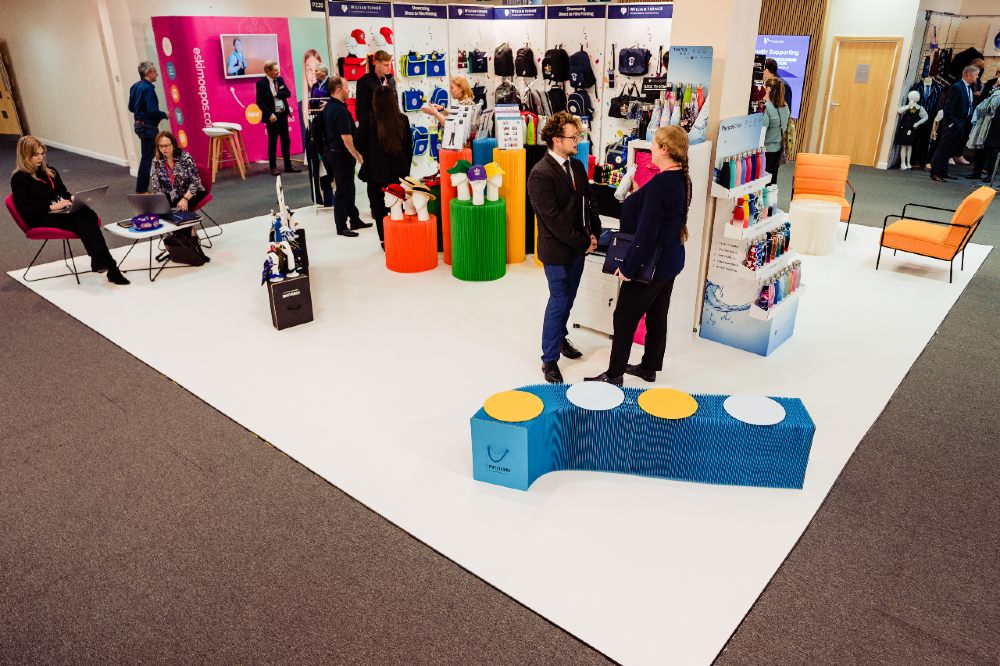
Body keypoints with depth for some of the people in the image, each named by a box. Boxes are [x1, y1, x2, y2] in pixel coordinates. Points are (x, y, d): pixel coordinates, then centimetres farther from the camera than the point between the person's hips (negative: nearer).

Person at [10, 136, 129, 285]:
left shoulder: (49, 171, 20)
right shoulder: (19, 178, 1)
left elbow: (63, 192, 28)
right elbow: (24, 210, -8)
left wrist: (73, 198, 4)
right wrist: (52, 207, -18)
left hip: (61, 211, 6)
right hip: (42, 219, -6)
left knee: (89, 215, -31)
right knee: (81, 221, -34)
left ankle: (100, 261, -44)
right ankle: (110, 267, -49)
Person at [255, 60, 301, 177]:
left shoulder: (280, 80, 7)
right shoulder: (261, 83, -8)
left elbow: (288, 93, 1)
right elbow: (260, 102, -13)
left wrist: (277, 94, -14)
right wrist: (270, 114, -21)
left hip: (283, 114, 5)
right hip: (272, 116, -5)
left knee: (286, 141, 10)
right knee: (272, 142, 3)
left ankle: (288, 166, 18)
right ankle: (273, 167, 9)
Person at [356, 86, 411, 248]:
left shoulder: (368, 121, -12)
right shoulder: (402, 120, -3)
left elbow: (358, 146, -2)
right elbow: (409, 147, 5)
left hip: (376, 173, -2)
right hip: (399, 172, 2)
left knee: (379, 210, 9)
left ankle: (384, 240, 14)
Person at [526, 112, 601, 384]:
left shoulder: (577, 166, 5)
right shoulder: (541, 174, -20)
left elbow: (590, 200, 13)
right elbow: (553, 219, -22)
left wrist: (593, 233, -1)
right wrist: (584, 243, -17)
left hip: (578, 247, 7)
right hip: (557, 251, -7)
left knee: (567, 299, 20)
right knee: (559, 302, 0)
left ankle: (560, 337, 43)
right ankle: (549, 360, 13)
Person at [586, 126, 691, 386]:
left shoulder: (660, 184, -26)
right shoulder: (683, 179, 2)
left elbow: (645, 233, -25)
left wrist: (628, 267, -18)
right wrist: (638, 195, 8)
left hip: (650, 264, -9)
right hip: (670, 260, 9)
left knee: (624, 318, 3)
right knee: (657, 316, 19)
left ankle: (614, 374, 14)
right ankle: (649, 367, 33)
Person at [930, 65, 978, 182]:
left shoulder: (969, 88, 14)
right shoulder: (956, 87, -12)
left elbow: (969, 106, 17)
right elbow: (948, 107, -17)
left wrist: (969, 122, 8)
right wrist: (951, 123, -18)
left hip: (962, 125, 9)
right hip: (953, 124, -9)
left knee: (949, 150, 13)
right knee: (943, 149, -5)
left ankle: (943, 172, 19)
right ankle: (934, 173, -3)